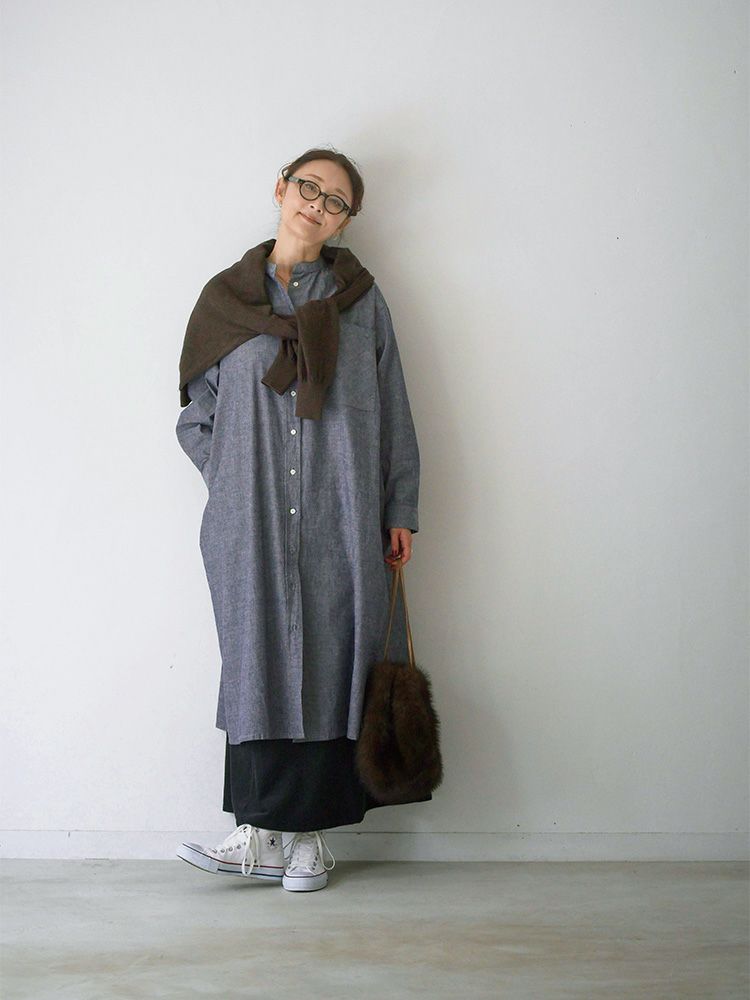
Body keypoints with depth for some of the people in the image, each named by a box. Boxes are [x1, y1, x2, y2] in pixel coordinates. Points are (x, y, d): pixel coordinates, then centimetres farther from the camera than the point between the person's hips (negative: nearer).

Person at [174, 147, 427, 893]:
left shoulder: (360, 298, 9)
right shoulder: (227, 298, 11)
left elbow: (393, 411, 8)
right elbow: (195, 417, 14)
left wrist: (400, 511, 3)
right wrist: (237, 480, 1)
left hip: (339, 519, 0)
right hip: (252, 523, 1)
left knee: (329, 660, 0)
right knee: (260, 660, -1)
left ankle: (308, 835, 8)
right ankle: (262, 833, 5)